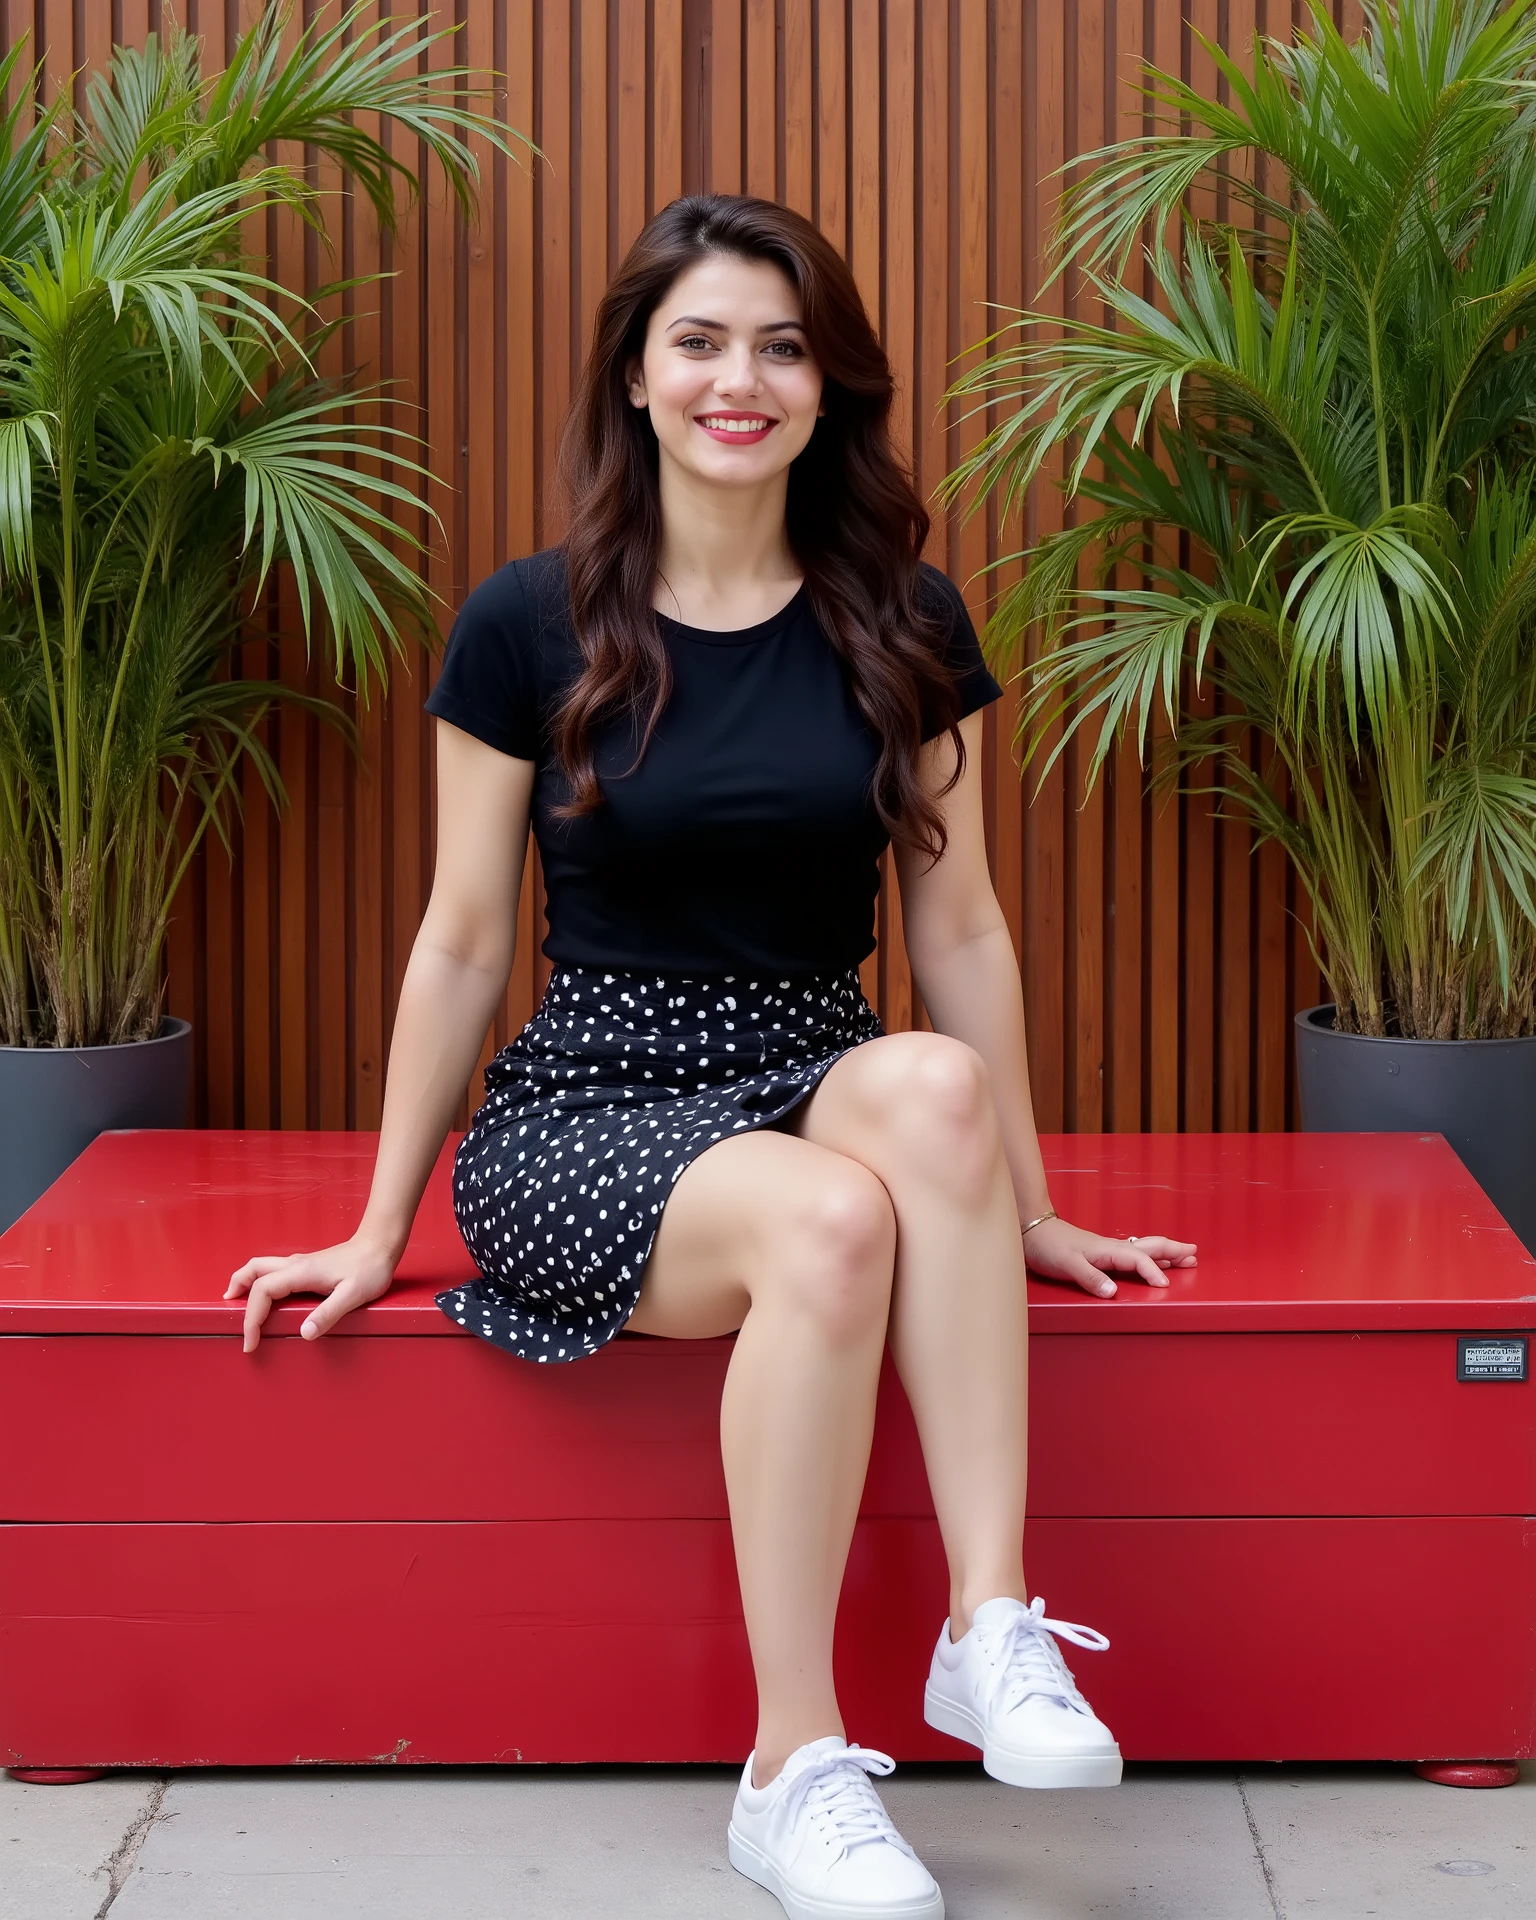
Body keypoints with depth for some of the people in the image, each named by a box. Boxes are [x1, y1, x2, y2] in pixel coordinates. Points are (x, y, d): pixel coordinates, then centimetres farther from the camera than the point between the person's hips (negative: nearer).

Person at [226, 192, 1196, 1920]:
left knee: (933, 1086, -35)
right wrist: (378, 1231, 7)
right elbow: (462, 942, 4)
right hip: (587, 1111, -2)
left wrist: (1031, 1210, 13)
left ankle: (994, 1629, -31)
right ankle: (793, 1774, -26)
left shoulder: (901, 626, 6)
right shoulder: (528, 627, -2)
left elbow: (957, 925, 10)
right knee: (830, 1216, -35)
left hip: (823, 1078, 3)